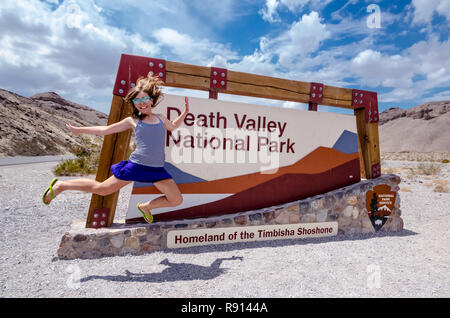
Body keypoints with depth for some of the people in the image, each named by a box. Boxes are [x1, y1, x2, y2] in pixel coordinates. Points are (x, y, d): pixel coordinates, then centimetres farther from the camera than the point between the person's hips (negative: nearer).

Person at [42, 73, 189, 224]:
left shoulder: (160, 118, 12)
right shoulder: (132, 120, 5)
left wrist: (185, 112, 23)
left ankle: (146, 206, 25)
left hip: (157, 169, 3)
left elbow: (173, 126, 34)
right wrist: (79, 130, 16)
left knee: (177, 200, 1)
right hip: (136, 165, -3)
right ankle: (60, 185, 29)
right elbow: (106, 129, 14)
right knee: (101, 189, 6)